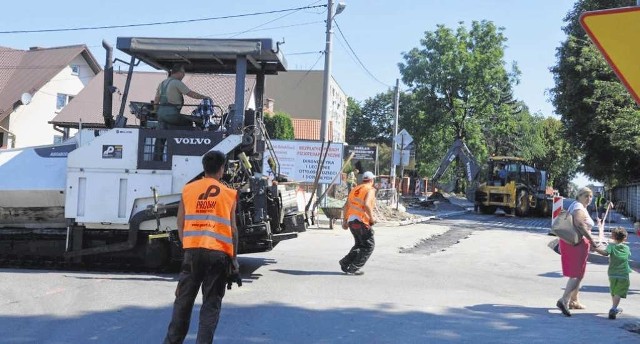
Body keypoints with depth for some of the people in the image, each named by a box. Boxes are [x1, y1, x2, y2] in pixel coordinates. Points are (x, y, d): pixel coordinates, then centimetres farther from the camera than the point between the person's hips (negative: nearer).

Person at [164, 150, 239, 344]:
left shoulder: (188, 190, 7)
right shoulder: (229, 194, 2)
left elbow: (180, 224, 9)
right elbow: (233, 229, 3)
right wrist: (234, 258, 10)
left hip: (193, 250, 2)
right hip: (219, 253, -2)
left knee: (184, 299, 13)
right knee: (211, 303, 5)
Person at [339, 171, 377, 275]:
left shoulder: (354, 189, 18)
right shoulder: (370, 190, -4)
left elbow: (346, 206, 14)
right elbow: (366, 204, -22)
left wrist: (344, 221, 17)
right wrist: (372, 217, -11)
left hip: (351, 220, 8)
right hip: (362, 221, -7)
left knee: (360, 244, 22)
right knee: (369, 245, 5)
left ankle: (345, 263, 12)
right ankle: (355, 268, -1)